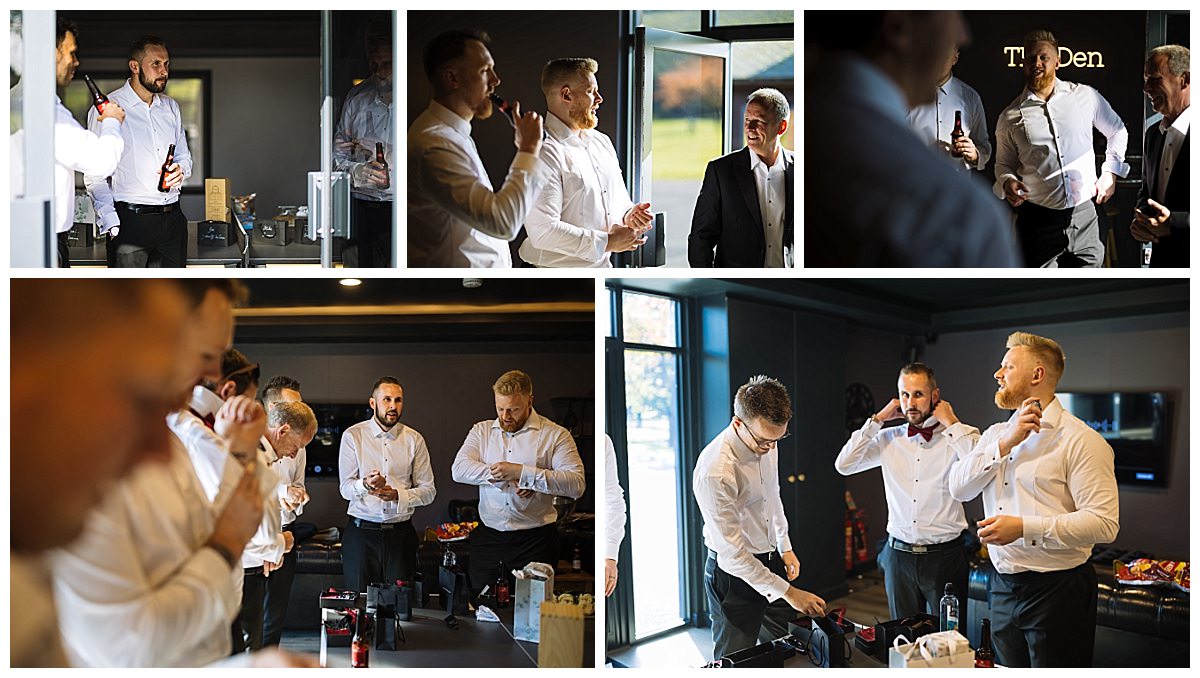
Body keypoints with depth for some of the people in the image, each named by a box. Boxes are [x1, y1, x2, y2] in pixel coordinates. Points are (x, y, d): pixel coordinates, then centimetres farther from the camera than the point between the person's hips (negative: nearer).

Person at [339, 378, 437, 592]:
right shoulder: (353, 436, 0)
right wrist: (365, 485, -26)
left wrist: (398, 495, -14)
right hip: (361, 532, -1)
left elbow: (428, 490, 4)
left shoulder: (414, 439, 5)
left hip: (401, 533, 1)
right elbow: (346, 489, -5)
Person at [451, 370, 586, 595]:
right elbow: (459, 470, -6)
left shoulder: (555, 435, -2)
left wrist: (522, 472, -22)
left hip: (535, 541, -3)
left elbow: (576, 484, -15)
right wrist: (502, 476, -18)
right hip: (487, 537, 3)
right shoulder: (482, 431, 10)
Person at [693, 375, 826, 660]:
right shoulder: (714, 473, -31)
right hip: (734, 573, -7)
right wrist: (787, 592, -24)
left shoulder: (766, 443, -7)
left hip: (770, 560, 7)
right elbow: (732, 553, -27)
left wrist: (785, 546, 15)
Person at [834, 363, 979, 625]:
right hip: (899, 554, 3)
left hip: (945, 555, -3)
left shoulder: (960, 435, -5)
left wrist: (952, 424, -15)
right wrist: (877, 420, -3)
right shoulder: (888, 439, 5)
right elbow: (844, 465, -3)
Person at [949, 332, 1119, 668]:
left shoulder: (1080, 439, -11)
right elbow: (958, 488, -2)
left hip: (1057, 590, -6)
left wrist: (1024, 528, -27)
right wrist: (1007, 443, -13)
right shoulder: (996, 434, 12)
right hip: (1003, 587, 7)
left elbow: (1104, 522, -20)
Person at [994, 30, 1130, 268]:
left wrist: (1110, 173, 10)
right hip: (1038, 220, -1)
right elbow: (1004, 164, 13)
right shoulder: (1010, 117, 3)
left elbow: (1118, 132, 19)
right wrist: (1007, 182, -9)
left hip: (1084, 216, 1)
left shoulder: (1086, 96, 4)